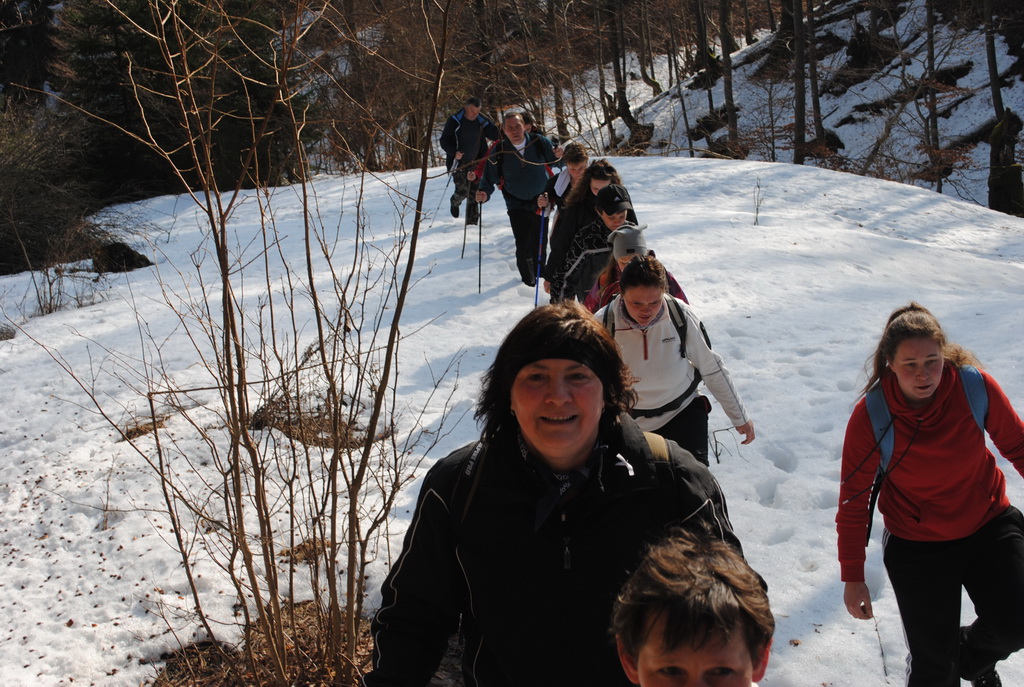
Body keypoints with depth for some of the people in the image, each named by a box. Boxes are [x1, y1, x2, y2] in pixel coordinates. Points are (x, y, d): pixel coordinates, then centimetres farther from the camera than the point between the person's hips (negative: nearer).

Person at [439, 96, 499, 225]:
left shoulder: (482, 122, 0)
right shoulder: (454, 121, -10)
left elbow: (496, 137, 11)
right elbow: (444, 141, -9)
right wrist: (454, 152, -26)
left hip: (475, 163, 3)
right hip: (459, 163, -3)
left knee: (474, 195, 1)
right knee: (462, 191, -9)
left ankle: (472, 222, 11)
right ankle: (455, 201, 28)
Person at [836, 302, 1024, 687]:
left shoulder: (976, 387, -18)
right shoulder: (870, 418, -21)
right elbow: (853, 500, -11)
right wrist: (852, 577, -6)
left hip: (989, 522, 2)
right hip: (917, 546, -2)